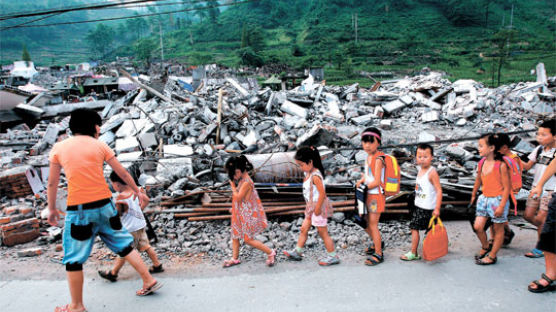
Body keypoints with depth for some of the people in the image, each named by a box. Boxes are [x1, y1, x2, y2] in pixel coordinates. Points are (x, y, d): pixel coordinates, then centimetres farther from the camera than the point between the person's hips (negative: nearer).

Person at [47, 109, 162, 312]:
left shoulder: (58, 148, 3)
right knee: (123, 244, 16)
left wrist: (52, 209, 19)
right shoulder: (100, 146, 3)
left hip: (78, 209, -1)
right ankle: (149, 280, 20)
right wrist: (136, 190, 23)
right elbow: (122, 173, 8)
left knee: (74, 259, 12)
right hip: (104, 204, 2)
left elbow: (52, 183, 8)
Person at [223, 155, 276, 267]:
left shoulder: (246, 182, -24)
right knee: (235, 236, 16)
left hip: (248, 214, -9)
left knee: (248, 239, 0)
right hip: (240, 214, 9)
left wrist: (232, 185, -16)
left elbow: (238, 198, -22)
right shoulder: (241, 180, 5)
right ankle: (235, 259, 32)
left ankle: (270, 253, 12)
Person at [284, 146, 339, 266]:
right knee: (304, 229, 15)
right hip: (311, 206, 9)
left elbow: (322, 193, -27)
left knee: (323, 232, 2)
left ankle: (333, 256, 15)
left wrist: (317, 208, -22)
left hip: (318, 207, -9)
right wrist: (310, 206, 13)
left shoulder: (315, 176, -23)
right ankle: (297, 252, 26)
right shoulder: (308, 173, 6)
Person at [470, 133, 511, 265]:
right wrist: (473, 195, 27)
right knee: (478, 227, 2)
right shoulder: (482, 163, 1)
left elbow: (507, 187, -15)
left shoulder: (501, 165, -17)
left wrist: (501, 206, -18)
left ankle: (492, 256, 22)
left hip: (498, 199, -6)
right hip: (484, 198, 6)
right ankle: (485, 247, 29)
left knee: (498, 229, 10)